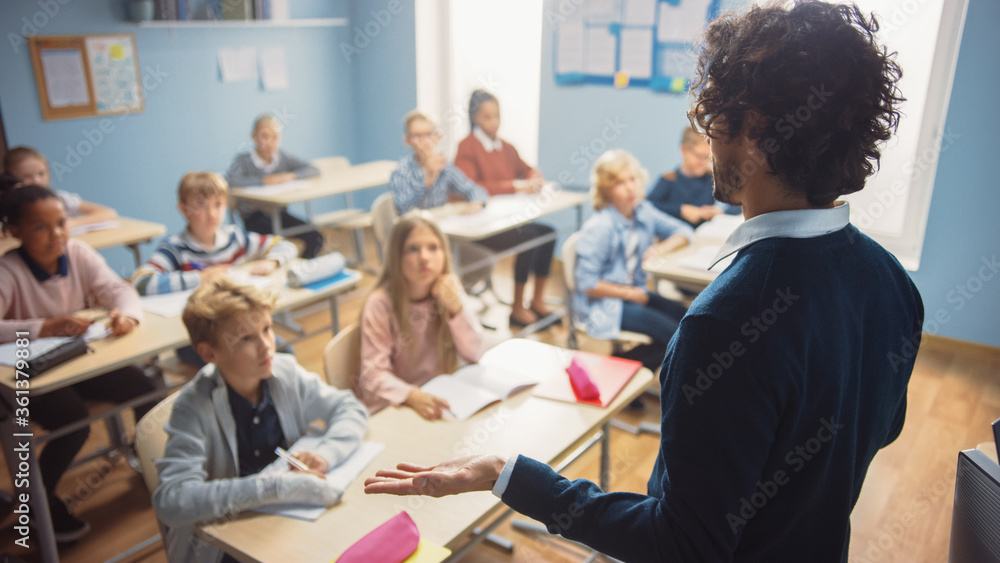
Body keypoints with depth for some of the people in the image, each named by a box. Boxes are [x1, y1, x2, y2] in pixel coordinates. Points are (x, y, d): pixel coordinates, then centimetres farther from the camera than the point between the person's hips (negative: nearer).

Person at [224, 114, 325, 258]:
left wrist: (291, 176, -14)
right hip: (254, 218, -4)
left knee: (315, 238, -15)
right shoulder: (243, 160, -6)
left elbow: (314, 170, 3)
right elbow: (230, 180, -25)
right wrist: (264, 181, -23)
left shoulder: (283, 158, 6)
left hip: (280, 213, 4)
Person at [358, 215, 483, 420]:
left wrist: (456, 308, -18)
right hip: (391, 406, -4)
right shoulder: (380, 304, -15)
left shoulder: (449, 289, -2)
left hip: (440, 399, 5)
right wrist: (412, 396, -37)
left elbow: (473, 353, -2)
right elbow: (374, 373, -19)